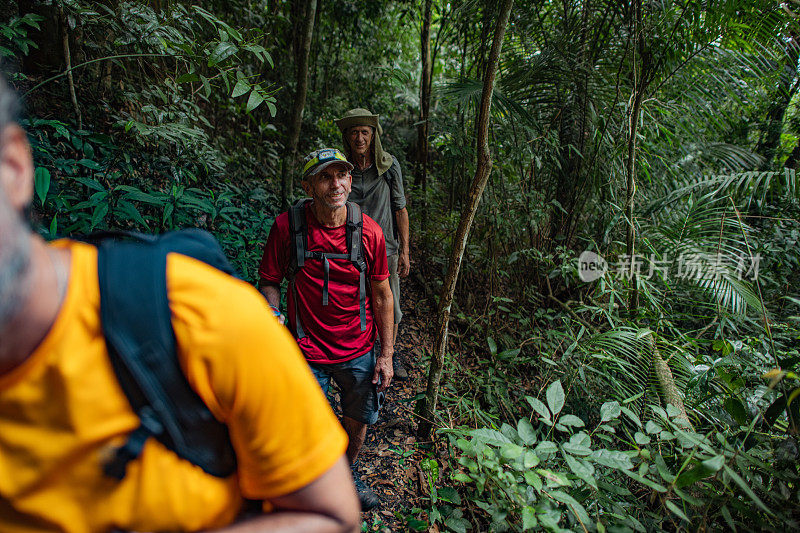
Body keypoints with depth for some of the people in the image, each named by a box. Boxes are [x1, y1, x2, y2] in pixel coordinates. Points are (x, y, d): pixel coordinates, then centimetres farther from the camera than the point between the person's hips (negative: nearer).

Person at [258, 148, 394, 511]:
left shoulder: (369, 232, -10)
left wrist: (386, 354, 0)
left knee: (358, 419, 20)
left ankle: (348, 472, 52)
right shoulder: (286, 226, -14)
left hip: (358, 351, 2)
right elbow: (269, 281, -3)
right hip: (307, 351, -1)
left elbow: (382, 295, -2)